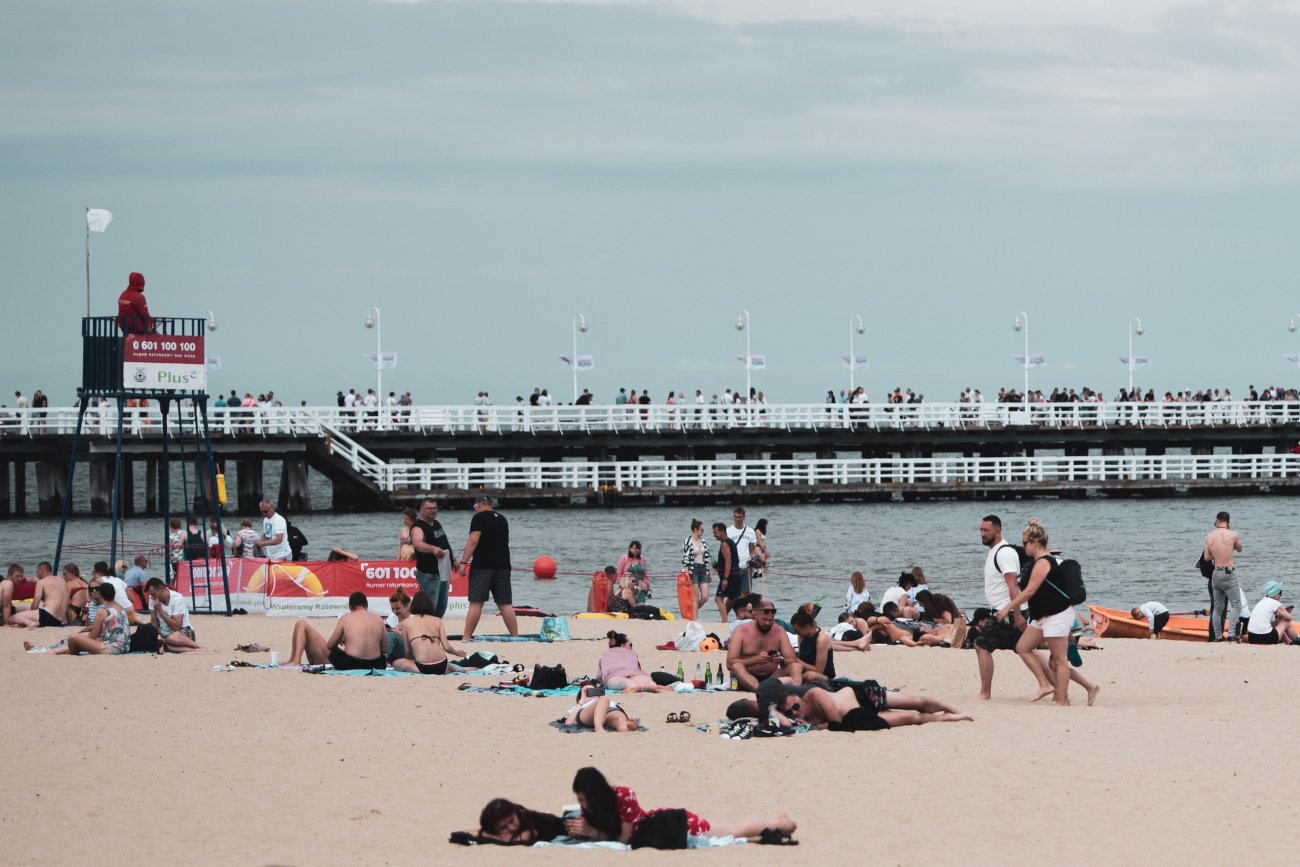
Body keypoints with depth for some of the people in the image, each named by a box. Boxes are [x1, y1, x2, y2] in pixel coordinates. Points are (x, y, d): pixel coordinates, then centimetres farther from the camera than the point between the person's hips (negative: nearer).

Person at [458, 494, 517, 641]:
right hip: (503, 565, 6)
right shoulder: (502, 519, 17)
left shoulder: (479, 517, -4)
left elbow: (473, 540, -13)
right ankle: (515, 636, 5)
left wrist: (463, 562, -13)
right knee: (505, 603, 8)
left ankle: (467, 637, -9)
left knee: (476, 603, -7)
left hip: (483, 566, -6)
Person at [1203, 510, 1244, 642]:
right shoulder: (1233, 535, -8)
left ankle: (1217, 636, 16)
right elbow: (1239, 549, 12)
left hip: (1215, 575, 5)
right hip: (1229, 574, -5)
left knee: (1217, 607, 15)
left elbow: (1207, 557, 5)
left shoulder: (1209, 536, 1)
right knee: (1237, 606, 0)